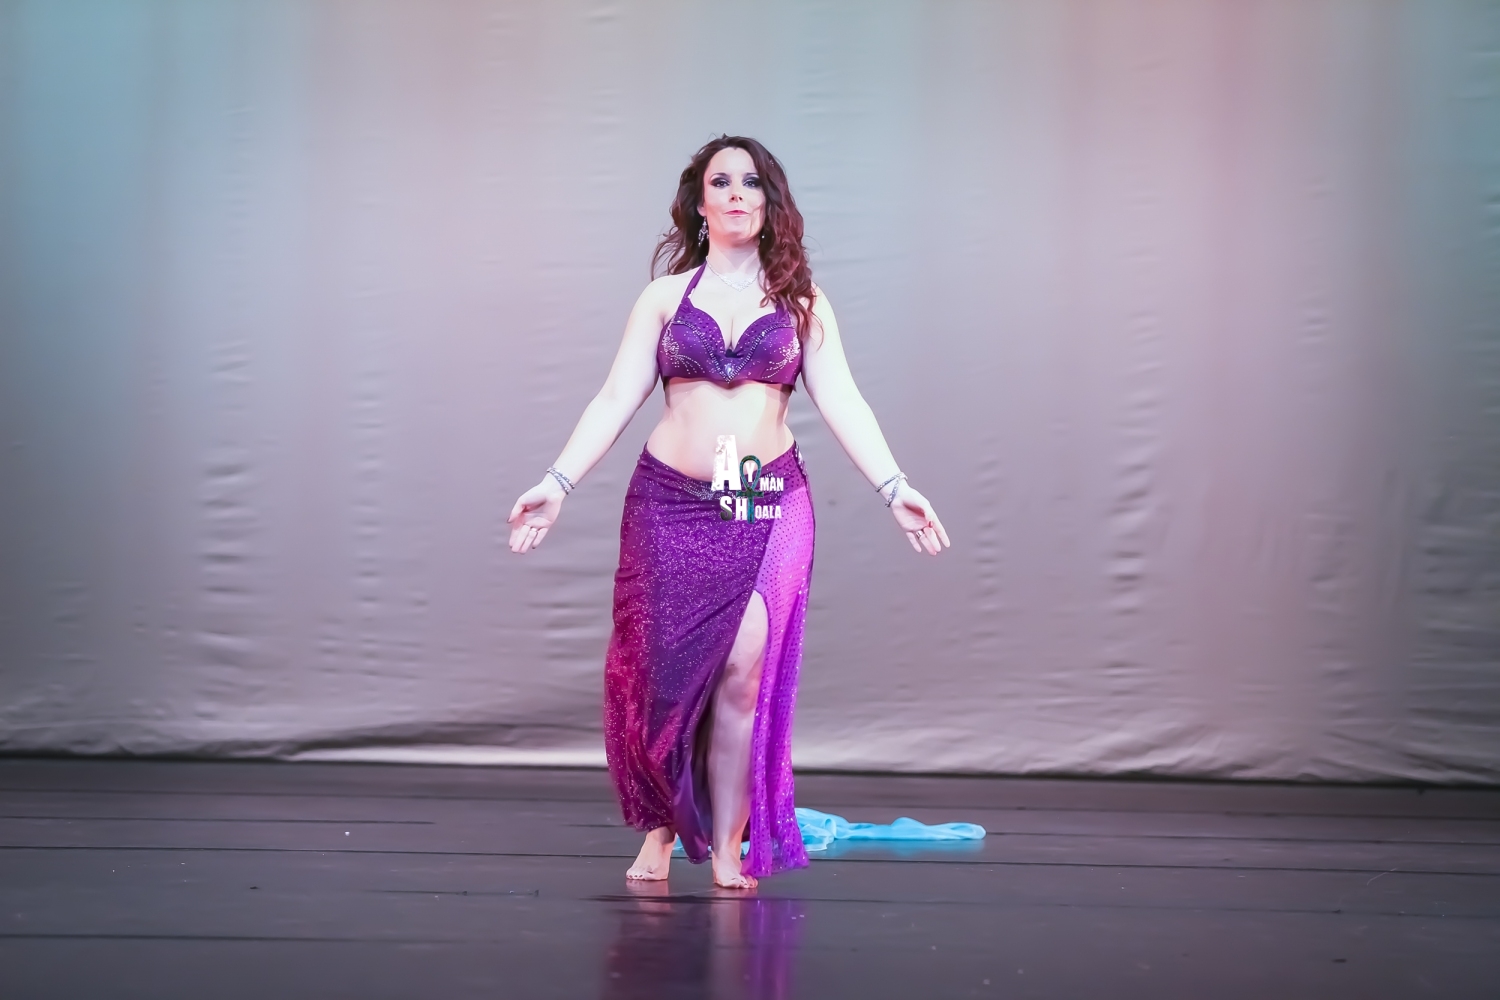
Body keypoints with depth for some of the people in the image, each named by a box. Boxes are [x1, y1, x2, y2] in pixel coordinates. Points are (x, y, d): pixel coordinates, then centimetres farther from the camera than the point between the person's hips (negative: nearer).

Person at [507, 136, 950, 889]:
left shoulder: (801, 302, 11)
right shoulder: (664, 297, 10)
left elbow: (840, 403, 4)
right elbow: (615, 401, 6)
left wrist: (893, 486, -8)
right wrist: (557, 483, -5)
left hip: (768, 507, 0)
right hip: (671, 507, 0)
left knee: (745, 673, -9)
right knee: (664, 670, -3)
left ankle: (726, 847, 1)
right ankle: (660, 825, 17)